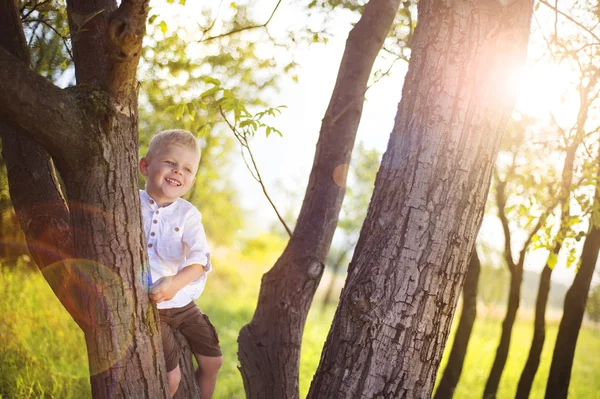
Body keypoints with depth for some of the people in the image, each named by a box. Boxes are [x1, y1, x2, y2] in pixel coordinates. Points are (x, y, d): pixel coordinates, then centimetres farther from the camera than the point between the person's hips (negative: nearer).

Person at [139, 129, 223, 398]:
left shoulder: (187, 214, -4)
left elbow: (200, 258, -17)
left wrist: (176, 282, -34)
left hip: (184, 302, 4)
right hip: (149, 306, -3)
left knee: (212, 361, 14)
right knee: (171, 377, -9)